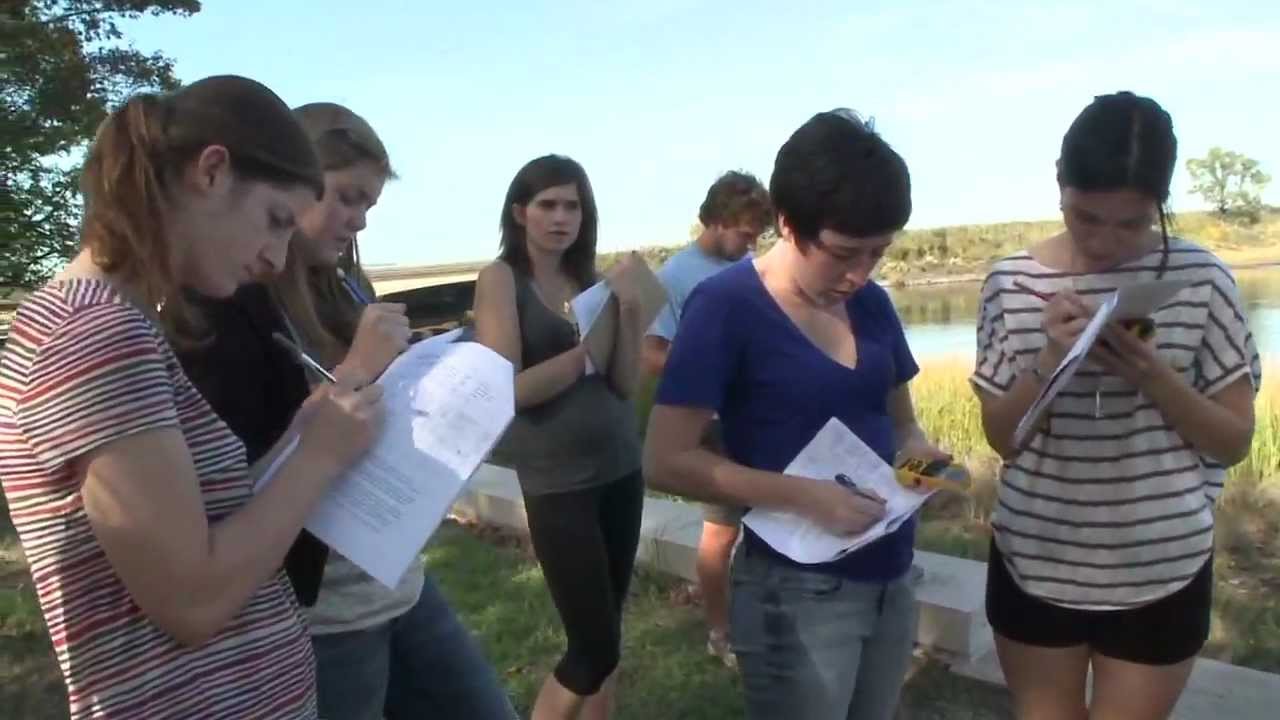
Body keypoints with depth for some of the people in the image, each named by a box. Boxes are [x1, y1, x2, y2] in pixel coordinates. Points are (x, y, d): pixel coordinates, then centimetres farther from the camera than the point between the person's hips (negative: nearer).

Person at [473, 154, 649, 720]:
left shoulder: (588, 278, 7)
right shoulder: (501, 278, -5)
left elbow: (626, 383, 3)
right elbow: (509, 389, -14)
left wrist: (629, 309, -10)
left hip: (621, 467, 5)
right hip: (557, 479, -5)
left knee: (604, 634, 14)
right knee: (595, 645, -1)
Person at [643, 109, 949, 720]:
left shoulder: (870, 303, 2)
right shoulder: (726, 304, -15)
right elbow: (666, 460, -18)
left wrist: (923, 458, -7)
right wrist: (805, 496, -24)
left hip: (889, 579, 7)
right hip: (798, 593, -6)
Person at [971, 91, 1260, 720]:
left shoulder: (1200, 279, -7)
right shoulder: (1012, 283, -7)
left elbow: (1235, 441, -3)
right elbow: (1001, 437, -4)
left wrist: (1152, 375, -21)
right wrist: (1048, 362, -22)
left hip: (1160, 573, -1)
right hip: (1035, 562, 1)